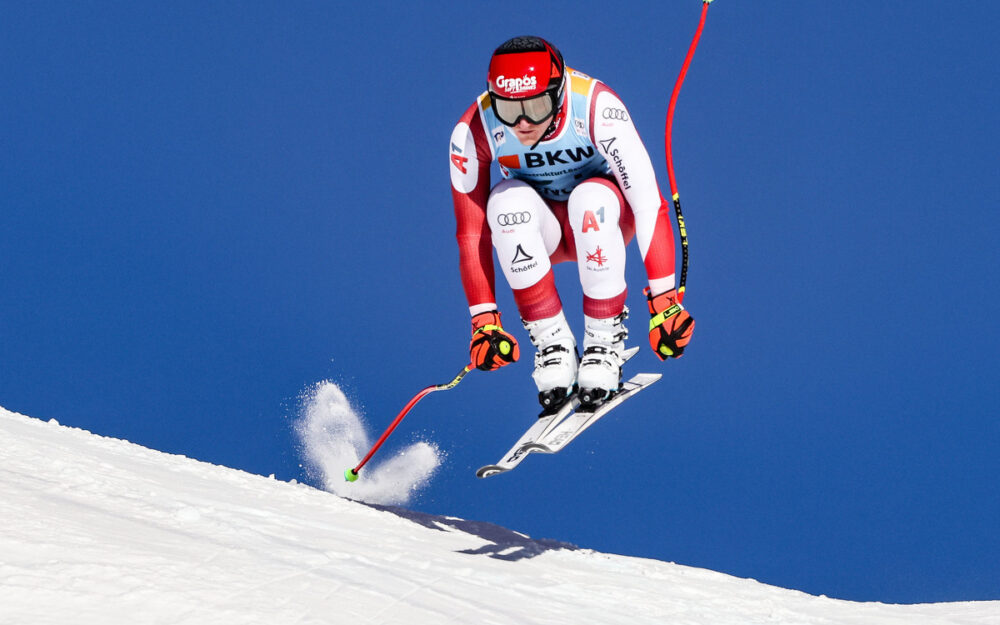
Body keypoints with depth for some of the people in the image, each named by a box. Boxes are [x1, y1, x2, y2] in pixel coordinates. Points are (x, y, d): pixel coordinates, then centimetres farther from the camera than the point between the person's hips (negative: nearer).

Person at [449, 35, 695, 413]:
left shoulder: (596, 107, -31)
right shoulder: (474, 130, -24)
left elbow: (649, 203, -32)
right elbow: (471, 232, -18)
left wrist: (663, 299, -37)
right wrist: (484, 319, -22)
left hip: (602, 222, -1)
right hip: (540, 229, 2)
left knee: (591, 197, -36)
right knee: (507, 200, -32)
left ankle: (605, 341, -20)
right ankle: (552, 342, -21)